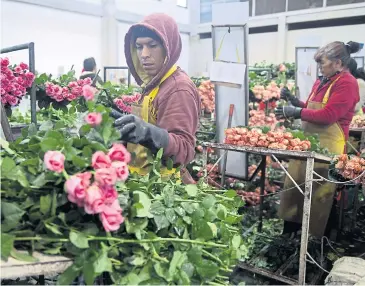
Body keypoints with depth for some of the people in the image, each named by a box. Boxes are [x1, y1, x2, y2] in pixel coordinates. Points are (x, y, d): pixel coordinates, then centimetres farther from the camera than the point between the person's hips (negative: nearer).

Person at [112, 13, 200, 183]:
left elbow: (185, 149, -26)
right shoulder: (153, 83, 7)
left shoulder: (179, 88, -19)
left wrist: (149, 133, -43)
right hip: (146, 179, 8)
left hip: (163, 182, -8)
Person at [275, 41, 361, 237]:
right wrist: (294, 101, 10)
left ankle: (313, 240, 16)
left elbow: (328, 115, -19)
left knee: (318, 194, 1)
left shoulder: (347, 83, -10)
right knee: (294, 187, 11)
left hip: (327, 146, -8)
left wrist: (296, 112, -15)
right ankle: (290, 234, 24)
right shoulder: (321, 82, 14)